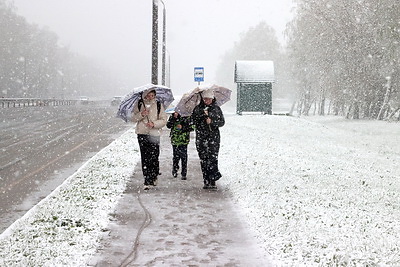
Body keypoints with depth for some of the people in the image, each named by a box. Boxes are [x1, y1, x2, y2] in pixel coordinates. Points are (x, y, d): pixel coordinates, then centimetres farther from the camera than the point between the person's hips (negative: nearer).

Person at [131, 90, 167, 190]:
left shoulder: (158, 105, 5)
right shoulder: (139, 104, 7)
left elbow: (164, 120, 3)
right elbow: (133, 118, 7)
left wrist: (154, 124, -14)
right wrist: (141, 114, -12)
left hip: (154, 134, -1)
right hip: (142, 134, 1)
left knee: (154, 157, -6)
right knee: (145, 158, -2)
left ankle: (153, 177, 15)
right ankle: (147, 181, 2)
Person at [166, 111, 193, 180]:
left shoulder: (187, 118, 3)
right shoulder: (172, 117, 8)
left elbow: (191, 127, 0)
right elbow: (168, 125, -5)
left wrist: (183, 127, -12)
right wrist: (173, 118, -15)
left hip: (184, 141, -2)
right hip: (175, 140, 2)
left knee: (184, 157, -4)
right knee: (176, 156, 7)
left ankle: (184, 174, 2)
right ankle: (175, 170, 28)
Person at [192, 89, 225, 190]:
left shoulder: (216, 108, 8)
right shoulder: (198, 108, 8)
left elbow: (222, 122, 6)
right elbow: (194, 120, -1)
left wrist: (212, 122, -10)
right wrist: (202, 115, -15)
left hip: (214, 137, -1)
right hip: (201, 137, 1)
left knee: (213, 158, -13)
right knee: (203, 160, 0)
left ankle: (212, 182, -12)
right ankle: (206, 182, 7)